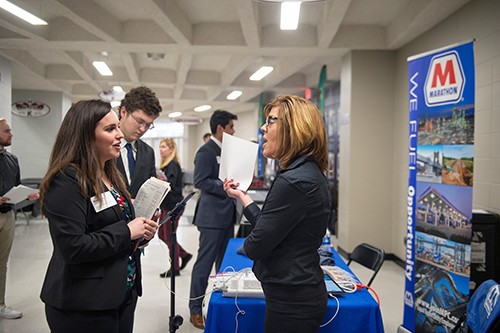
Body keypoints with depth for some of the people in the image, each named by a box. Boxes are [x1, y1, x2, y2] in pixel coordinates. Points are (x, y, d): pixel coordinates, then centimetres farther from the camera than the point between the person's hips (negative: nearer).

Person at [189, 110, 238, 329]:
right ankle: (195, 309, 12)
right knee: (205, 263, -1)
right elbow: (201, 181, -20)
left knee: (225, 262, 17)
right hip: (212, 216, -9)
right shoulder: (206, 151, -13)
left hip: (226, 215, 9)